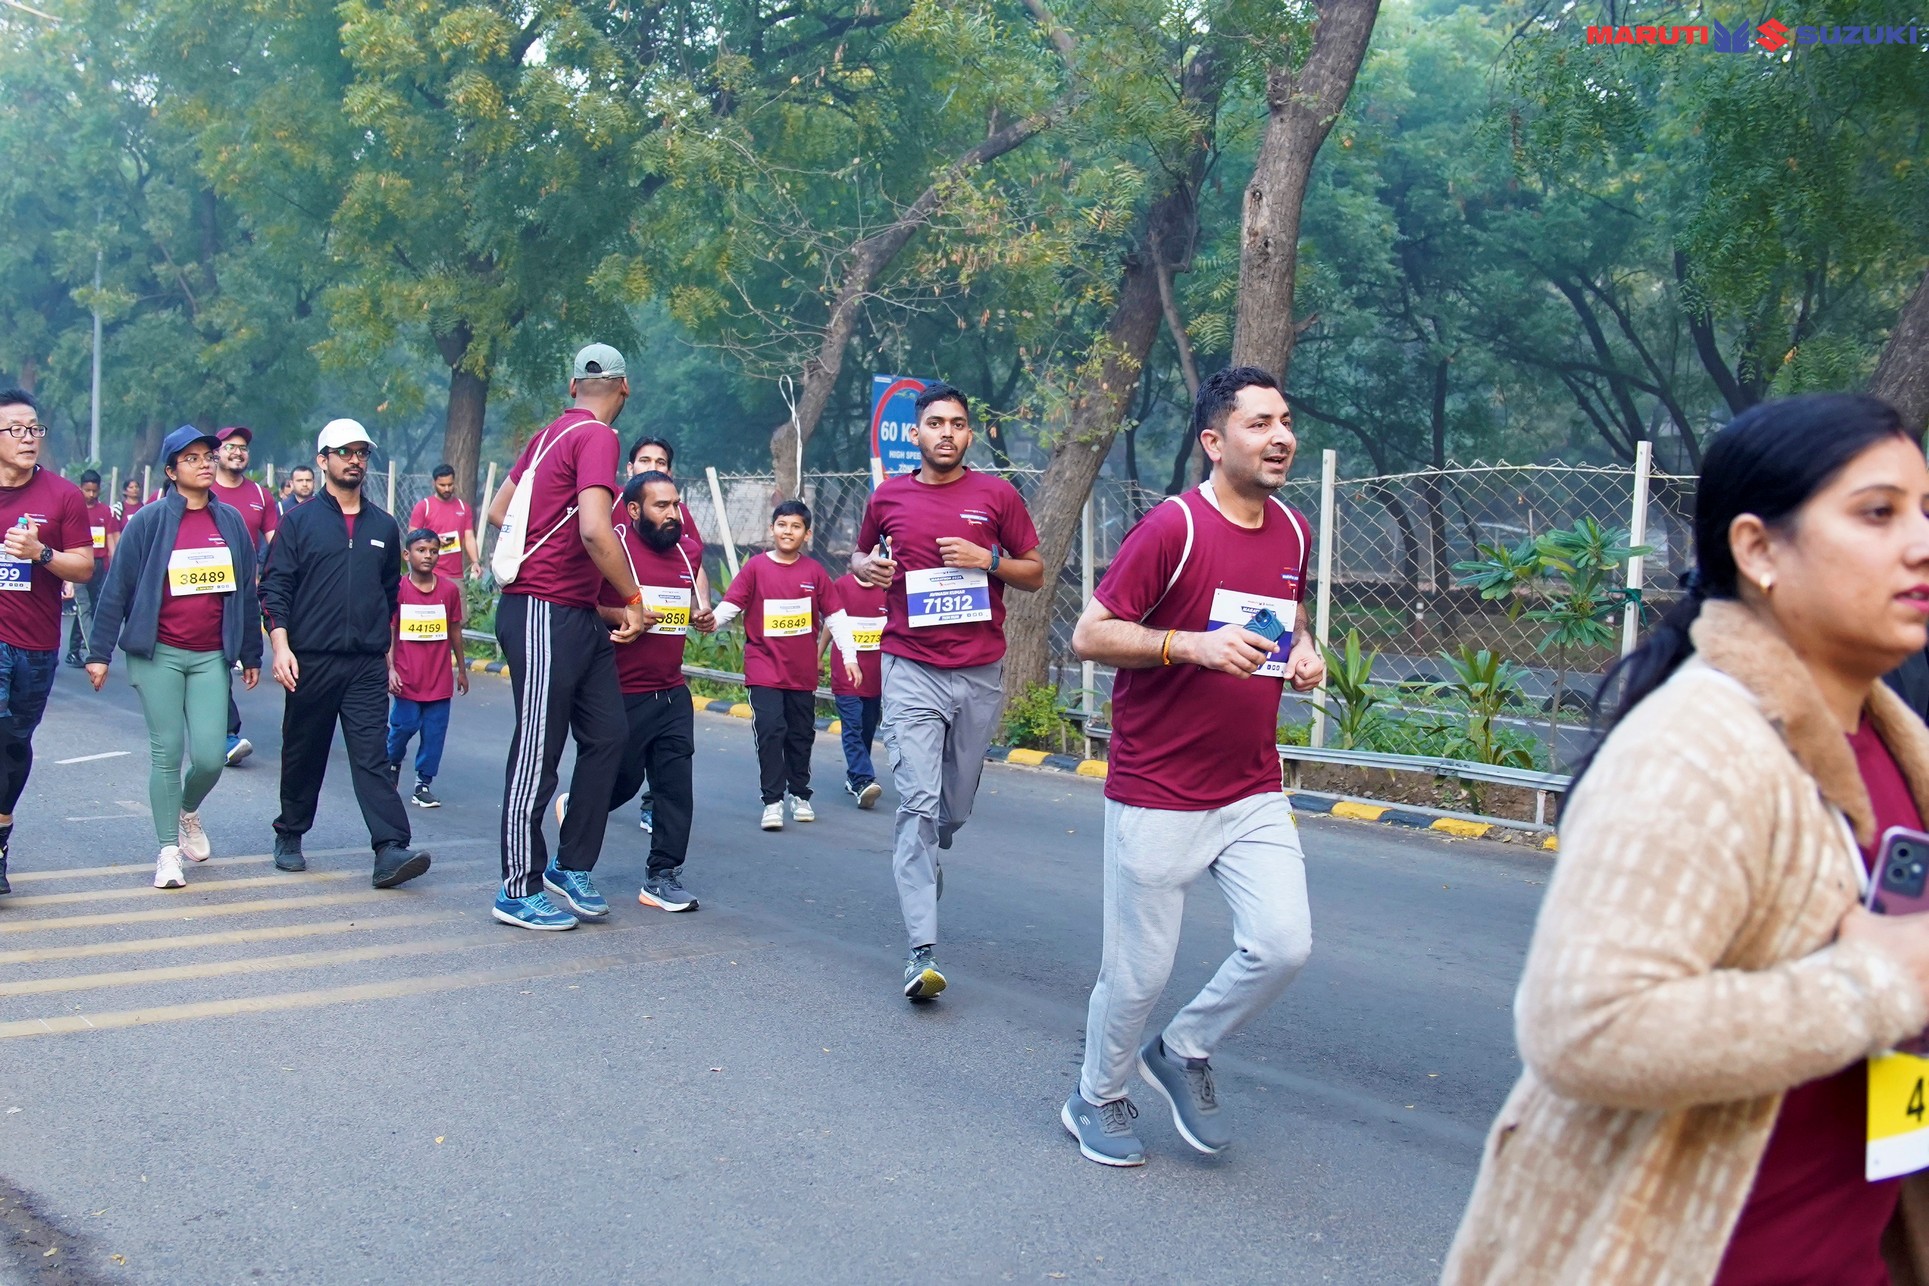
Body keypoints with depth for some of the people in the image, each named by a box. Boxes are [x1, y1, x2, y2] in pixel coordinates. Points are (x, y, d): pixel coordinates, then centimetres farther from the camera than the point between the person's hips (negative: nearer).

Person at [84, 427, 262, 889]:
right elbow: (116, 589, -2)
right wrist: (99, 652, -4)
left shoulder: (231, 522, 7)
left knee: (210, 756, -4)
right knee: (167, 752, 0)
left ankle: (188, 811, 29)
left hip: (211, 656, 2)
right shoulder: (149, 522, -3)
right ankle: (168, 851, 12)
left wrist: (251, 654, 14)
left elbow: (246, 591, 12)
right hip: (158, 655, -2)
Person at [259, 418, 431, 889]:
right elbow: (275, 587, -1)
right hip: (311, 662, -1)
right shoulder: (300, 521, 3)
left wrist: (386, 655, 20)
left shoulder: (383, 526, 12)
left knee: (373, 757, -8)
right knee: (303, 755, 11)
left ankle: (390, 850, -17)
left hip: (368, 666, 1)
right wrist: (281, 646, -12)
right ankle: (289, 837, 29)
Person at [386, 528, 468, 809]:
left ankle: (423, 784, 16)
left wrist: (461, 669, 14)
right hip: (407, 678, -2)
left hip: (440, 679, 2)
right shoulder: (397, 589, -6)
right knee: (404, 726, 1)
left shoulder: (449, 589, 0)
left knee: (434, 733, 4)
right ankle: (393, 764, 31)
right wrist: (390, 669, -11)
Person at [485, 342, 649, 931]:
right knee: (538, 753, -2)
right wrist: (634, 602, -14)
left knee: (608, 734, 10)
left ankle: (571, 868, 18)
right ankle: (520, 892, 7)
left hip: (578, 616, 9)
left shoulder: (552, 433, 14)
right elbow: (595, 529, -24)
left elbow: (498, 509, 21)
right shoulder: (598, 437, -13)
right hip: (546, 614, -9)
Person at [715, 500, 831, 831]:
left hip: (803, 670, 3)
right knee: (770, 730, -12)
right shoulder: (756, 567, -3)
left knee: (802, 734, 12)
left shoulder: (814, 571, 2)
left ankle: (799, 795, 29)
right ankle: (773, 801, -5)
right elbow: (730, 604, -9)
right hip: (764, 667, -2)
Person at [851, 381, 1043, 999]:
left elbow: (1035, 573, 8)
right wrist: (866, 566, 0)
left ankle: (926, 859, 49)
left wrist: (988, 559, -10)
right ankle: (922, 952, -14)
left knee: (956, 804, 13)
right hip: (911, 670, -1)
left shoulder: (997, 494, 4)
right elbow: (860, 557, 23)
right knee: (918, 802, -12)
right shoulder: (888, 498, 7)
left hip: (981, 673, 1)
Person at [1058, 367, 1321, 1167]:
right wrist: (1194, 645, -26)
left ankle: (1183, 1054, 22)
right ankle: (1097, 1099, 31)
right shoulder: (1173, 527, -14)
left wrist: (1303, 651, 3)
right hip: (1157, 794, -6)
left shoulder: (1292, 530, 7)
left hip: (1253, 789, 6)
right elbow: (1089, 636, -14)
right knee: (1139, 970, 4)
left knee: (1284, 942, -5)